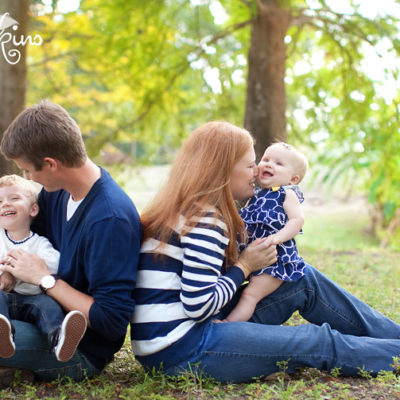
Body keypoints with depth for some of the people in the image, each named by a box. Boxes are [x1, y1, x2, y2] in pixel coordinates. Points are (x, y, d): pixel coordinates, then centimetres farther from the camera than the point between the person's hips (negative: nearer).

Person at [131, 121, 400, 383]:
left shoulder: (184, 209, 11)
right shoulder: (204, 221, -18)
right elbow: (198, 306, -23)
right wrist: (245, 265, -10)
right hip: (180, 351, -9)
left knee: (306, 280, 10)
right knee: (322, 343, -7)